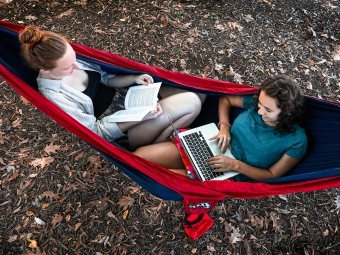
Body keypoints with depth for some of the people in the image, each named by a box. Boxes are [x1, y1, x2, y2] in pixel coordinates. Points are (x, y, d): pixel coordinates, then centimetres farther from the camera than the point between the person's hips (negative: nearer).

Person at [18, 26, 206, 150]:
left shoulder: (69, 60, -6)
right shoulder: (53, 96, -25)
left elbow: (104, 79, 8)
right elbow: (96, 131, -20)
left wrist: (134, 79, -11)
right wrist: (141, 117, -27)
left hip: (124, 95, 7)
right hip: (117, 131, -7)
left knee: (198, 93, -4)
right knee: (191, 103, -21)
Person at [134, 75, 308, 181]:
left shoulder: (296, 140, -13)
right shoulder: (255, 102, -5)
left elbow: (272, 175, -7)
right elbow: (225, 99, 12)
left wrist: (235, 165, -20)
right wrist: (224, 127, -7)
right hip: (207, 150, 4)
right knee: (139, 156, -12)